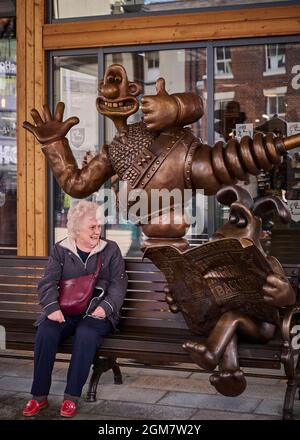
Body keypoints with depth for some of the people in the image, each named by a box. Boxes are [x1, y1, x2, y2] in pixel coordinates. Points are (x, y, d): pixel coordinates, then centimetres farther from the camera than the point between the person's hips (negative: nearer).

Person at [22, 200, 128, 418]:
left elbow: (119, 283, 2)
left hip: (97, 311, -1)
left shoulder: (111, 249, 9)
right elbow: (48, 283, 2)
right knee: (46, 332, -28)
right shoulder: (61, 250, 10)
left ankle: (72, 397, -23)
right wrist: (53, 307, -17)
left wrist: (105, 306, -15)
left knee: (86, 335, -34)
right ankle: (39, 396, -16)